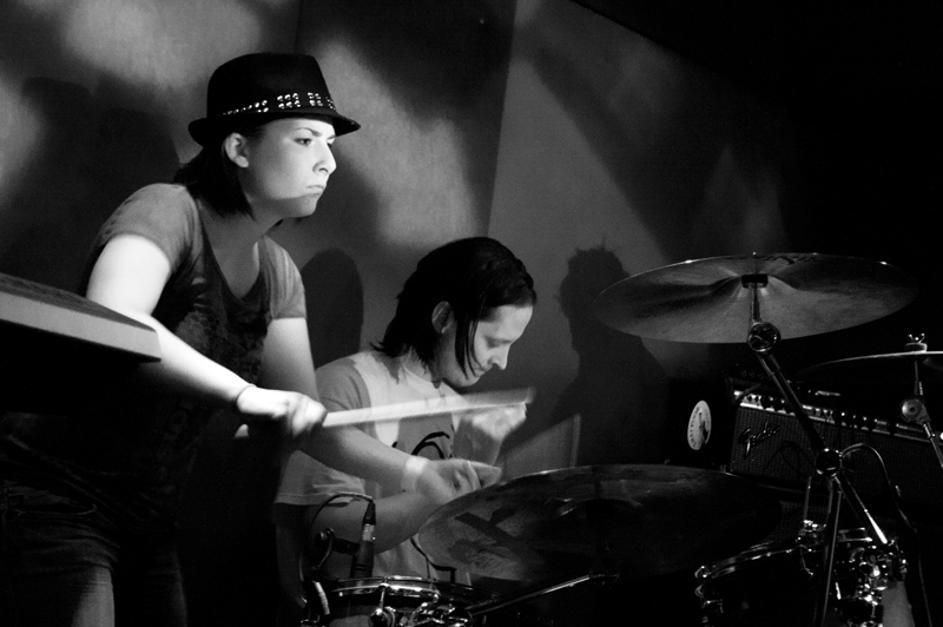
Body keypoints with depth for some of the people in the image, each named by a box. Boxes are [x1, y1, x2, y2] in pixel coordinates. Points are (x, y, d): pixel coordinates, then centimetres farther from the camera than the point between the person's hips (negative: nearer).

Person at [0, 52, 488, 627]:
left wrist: (416, 472, -6)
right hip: (54, 500, -8)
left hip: (146, 522, 8)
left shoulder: (277, 276, 8)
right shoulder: (168, 212, -15)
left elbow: (307, 421, 8)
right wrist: (245, 394, -37)